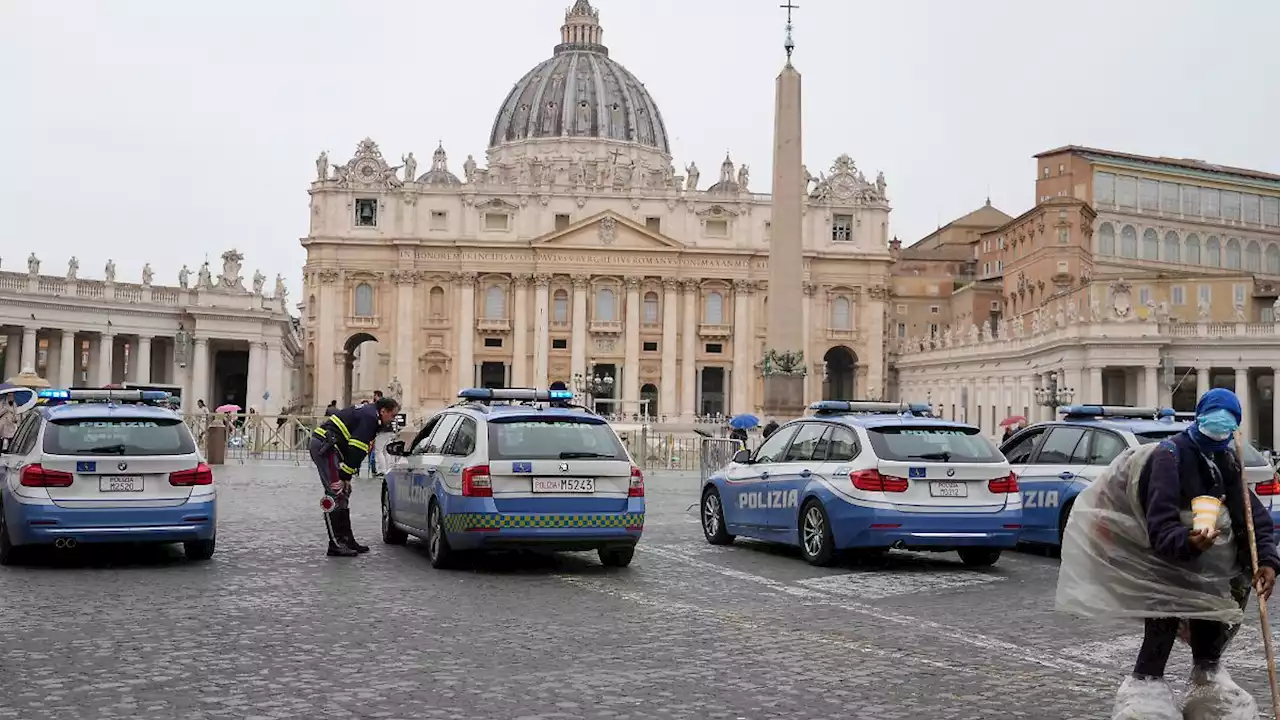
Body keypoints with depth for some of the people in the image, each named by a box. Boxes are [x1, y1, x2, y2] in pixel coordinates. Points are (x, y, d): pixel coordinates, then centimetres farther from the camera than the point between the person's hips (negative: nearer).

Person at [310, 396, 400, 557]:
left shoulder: (367, 412, 18)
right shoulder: (369, 418, -13)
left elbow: (357, 450, 18)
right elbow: (356, 450, -19)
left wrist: (346, 477, 15)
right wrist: (345, 478, -18)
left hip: (325, 445, 11)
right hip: (325, 446, -11)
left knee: (343, 494, 13)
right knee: (335, 495, -12)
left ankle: (347, 540, 18)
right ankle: (336, 545, -11)